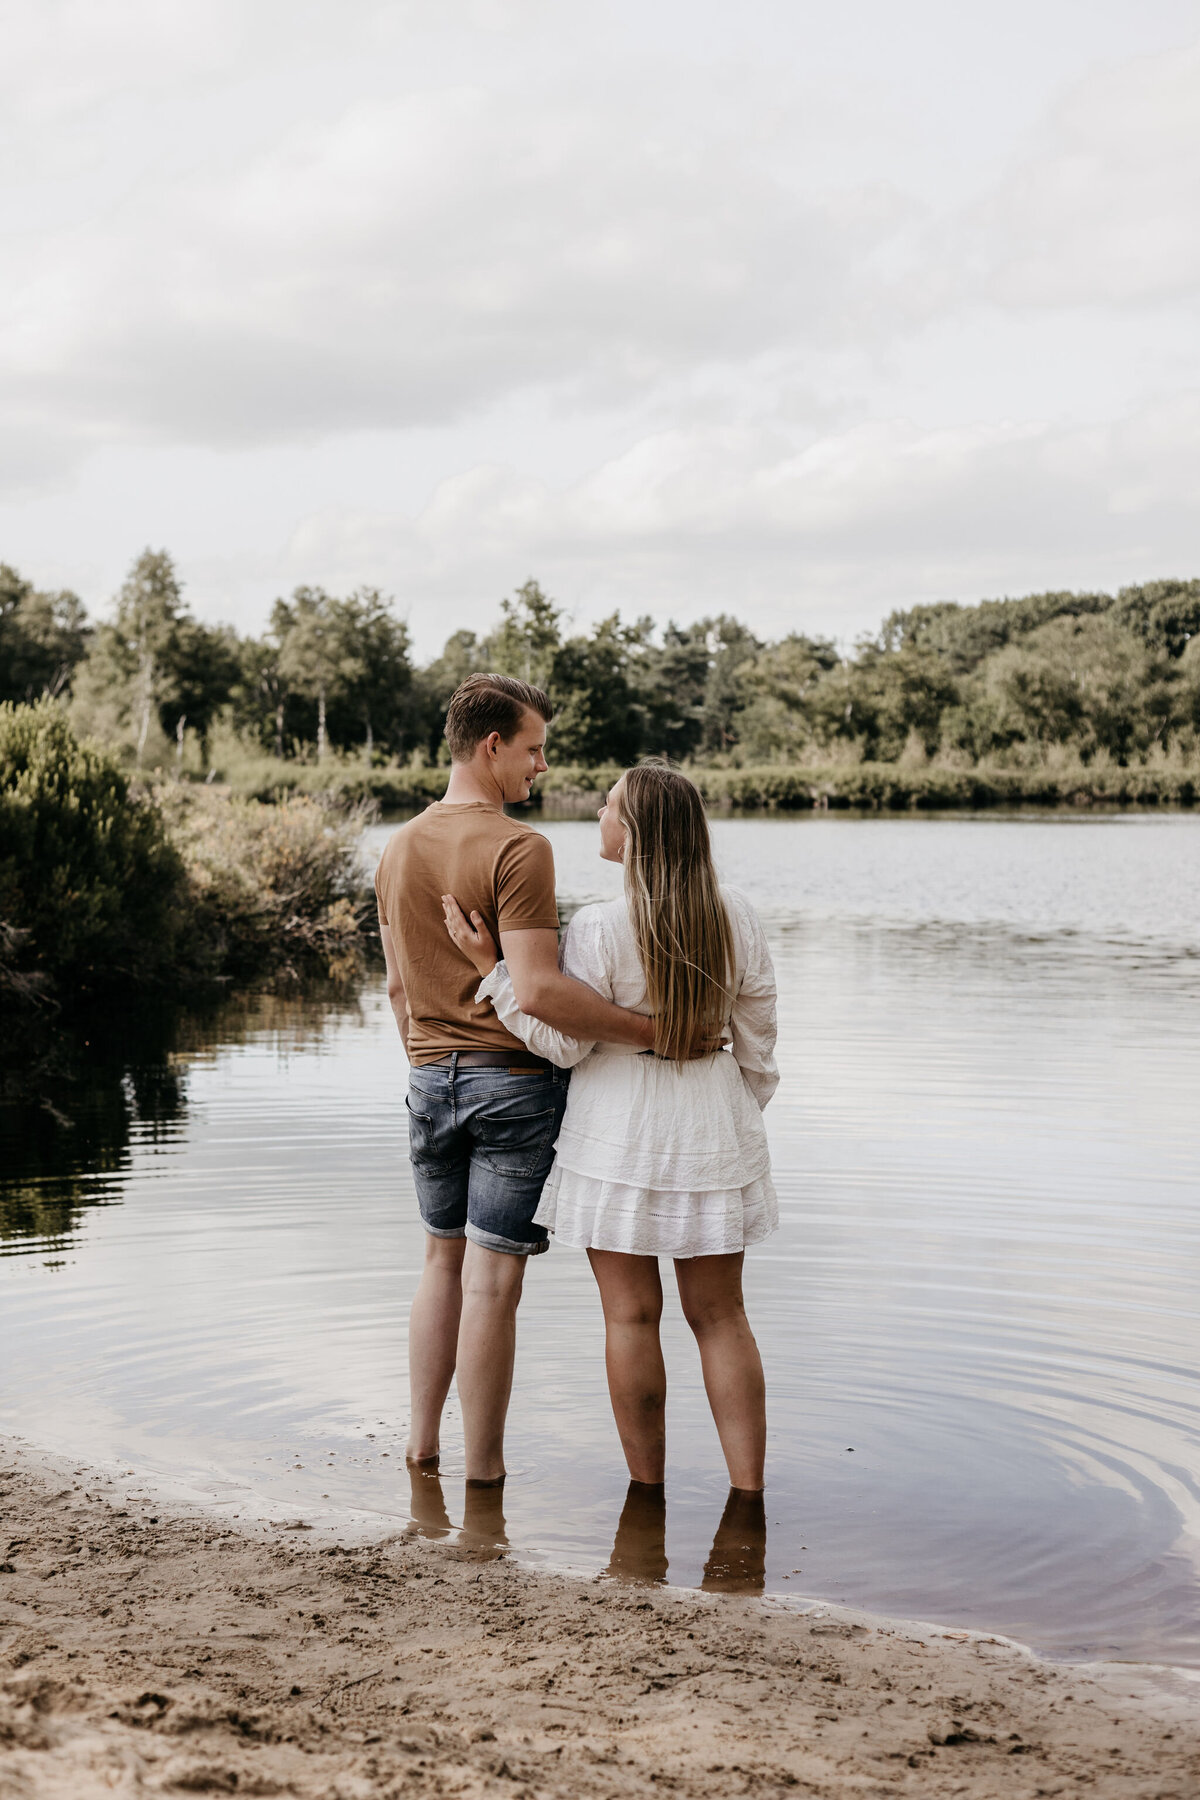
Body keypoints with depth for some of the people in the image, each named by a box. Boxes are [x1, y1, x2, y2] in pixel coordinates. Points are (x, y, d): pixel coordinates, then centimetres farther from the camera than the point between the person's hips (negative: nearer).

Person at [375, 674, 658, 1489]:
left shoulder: (399, 849, 9)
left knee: (445, 1259, 21)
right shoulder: (518, 848, -16)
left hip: (431, 1080, 7)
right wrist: (654, 1032, -21)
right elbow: (538, 991, -25)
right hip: (513, 1079, -7)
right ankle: (485, 1471, 10)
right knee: (492, 1281, 0)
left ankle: (422, 1442, 27)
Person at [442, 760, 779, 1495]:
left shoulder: (598, 929, -17)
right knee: (720, 1315, 12)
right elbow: (757, 1037, 3)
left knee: (632, 1315, 8)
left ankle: (648, 1491, 16)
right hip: (712, 1129, 4)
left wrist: (490, 967, -10)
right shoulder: (737, 916, -4)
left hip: (620, 1130, -4)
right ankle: (749, 1491, 11)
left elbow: (565, 1043, -11)